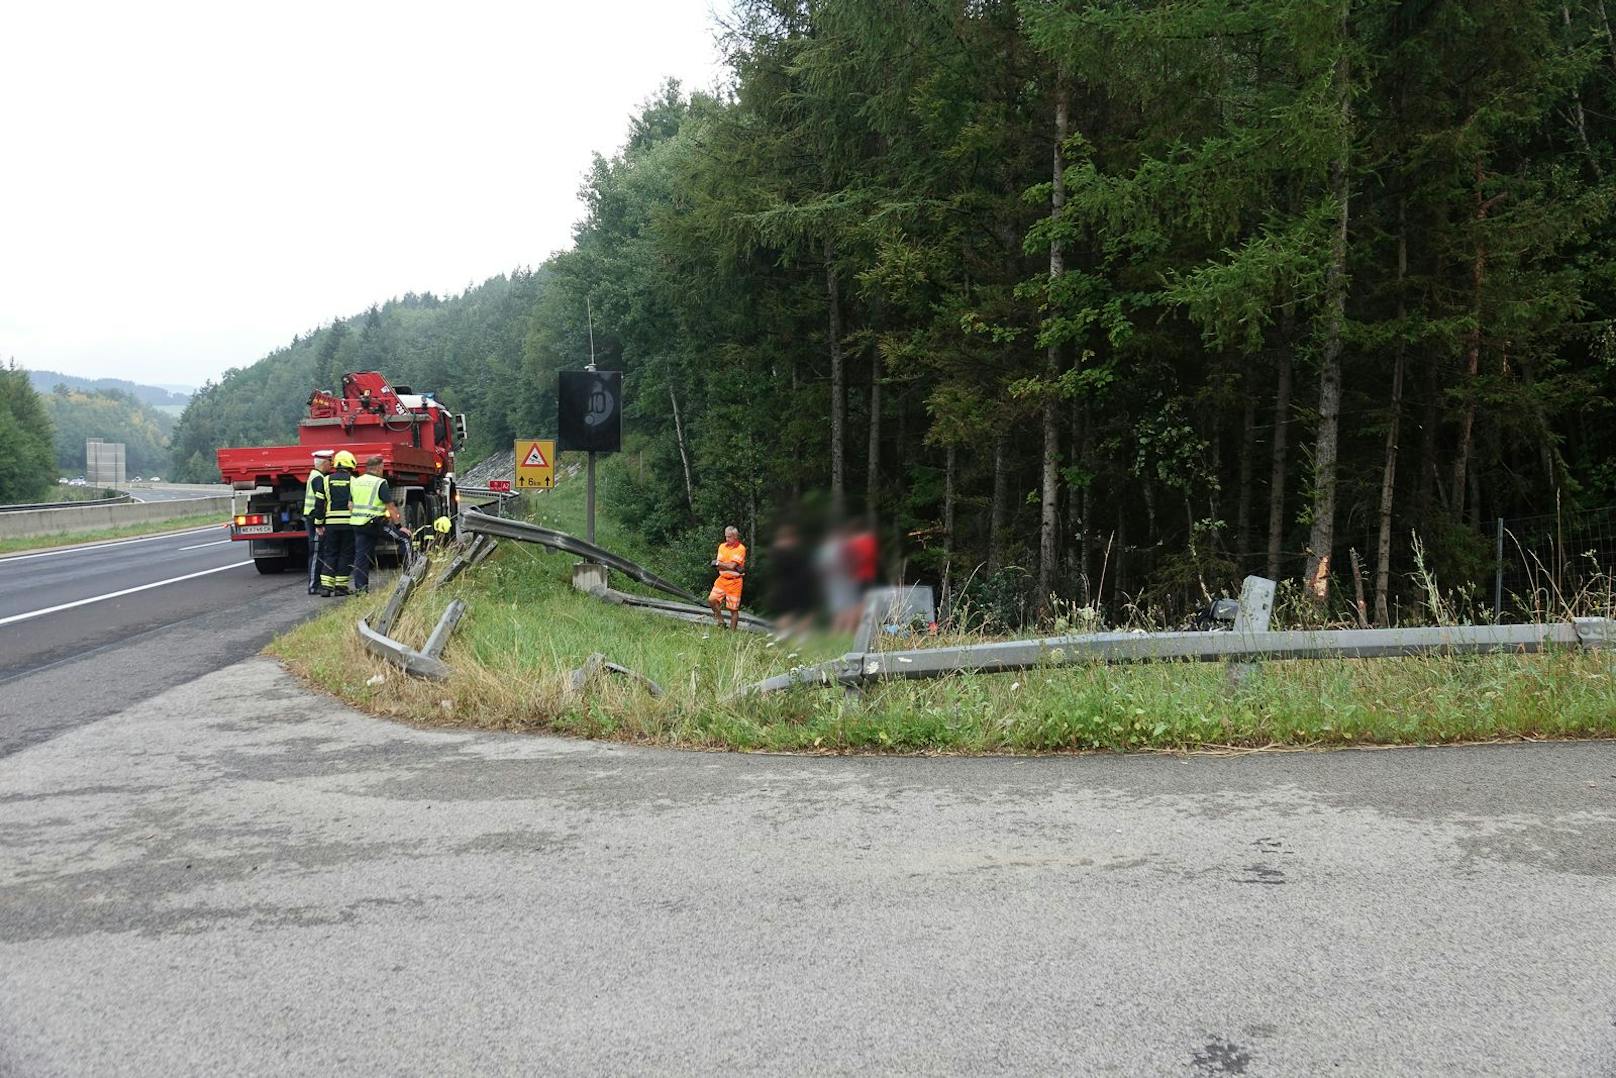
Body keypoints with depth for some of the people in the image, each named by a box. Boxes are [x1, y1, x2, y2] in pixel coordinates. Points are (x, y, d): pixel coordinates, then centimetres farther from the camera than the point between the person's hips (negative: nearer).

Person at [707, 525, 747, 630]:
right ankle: (721, 621, 10)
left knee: (734, 609, 0)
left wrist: (718, 563, -5)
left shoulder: (741, 548, -10)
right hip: (722, 579, 5)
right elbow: (718, 566, -1)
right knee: (712, 600, -8)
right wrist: (729, 565, -16)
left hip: (734, 581, -5)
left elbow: (732, 565, -18)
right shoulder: (722, 546, 6)